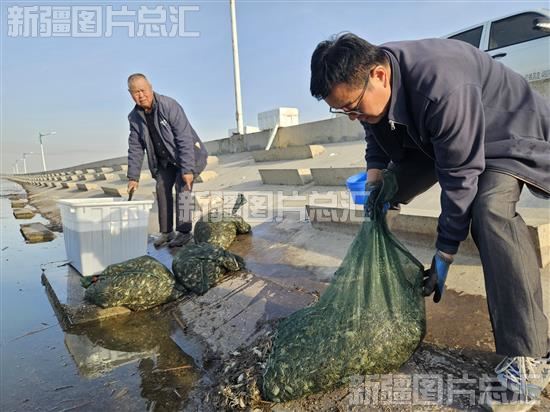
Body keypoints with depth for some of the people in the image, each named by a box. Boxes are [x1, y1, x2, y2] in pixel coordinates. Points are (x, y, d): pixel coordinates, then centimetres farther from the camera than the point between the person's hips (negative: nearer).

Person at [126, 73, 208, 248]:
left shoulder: (169, 106, -26)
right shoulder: (134, 117, -6)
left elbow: (185, 139, -30)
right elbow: (135, 148, -1)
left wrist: (187, 170, -34)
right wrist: (133, 177, -6)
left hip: (189, 155, -6)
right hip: (165, 160, 6)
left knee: (182, 186, -19)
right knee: (162, 188, -1)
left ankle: (184, 231, -13)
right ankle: (166, 232, 8)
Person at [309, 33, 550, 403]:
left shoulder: (442, 85, -40)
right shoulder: (366, 87, -16)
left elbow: (459, 175, -34)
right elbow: (377, 141, 2)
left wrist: (444, 257, -27)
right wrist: (375, 182, -16)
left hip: (505, 133, -7)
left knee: (490, 211, -33)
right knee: (383, 195, 1)